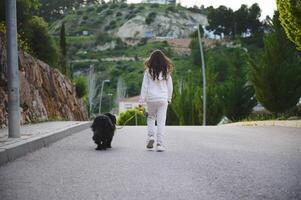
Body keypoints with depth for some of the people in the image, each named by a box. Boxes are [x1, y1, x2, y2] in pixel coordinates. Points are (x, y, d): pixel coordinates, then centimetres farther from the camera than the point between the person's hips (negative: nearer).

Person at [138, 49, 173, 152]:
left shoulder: (149, 70, -4)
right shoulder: (166, 71, 1)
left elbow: (144, 86, -3)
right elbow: (169, 86, 8)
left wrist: (141, 101, 1)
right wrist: (169, 98, 21)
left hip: (151, 98, 0)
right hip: (163, 99, 0)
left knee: (151, 117, 21)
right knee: (161, 121, 2)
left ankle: (150, 137, 3)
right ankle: (160, 144, 0)